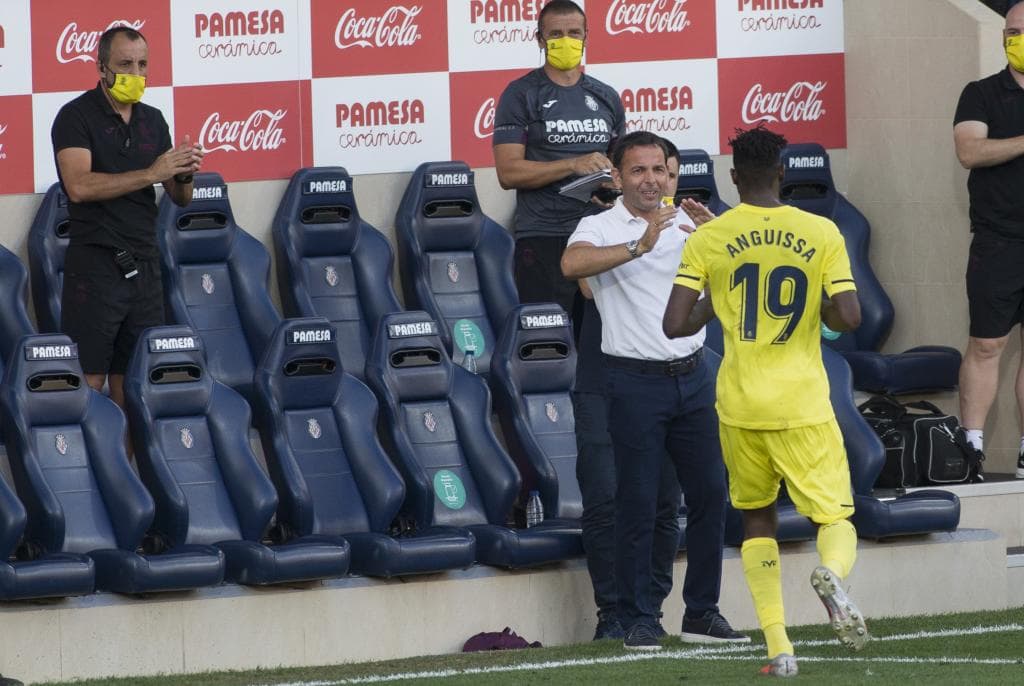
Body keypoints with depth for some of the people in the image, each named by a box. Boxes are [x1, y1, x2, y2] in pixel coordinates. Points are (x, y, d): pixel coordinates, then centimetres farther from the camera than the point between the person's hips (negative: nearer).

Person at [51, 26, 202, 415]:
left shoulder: (152, 121, 13)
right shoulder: (77, 117, -5)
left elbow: (180, 199, 15)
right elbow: (79, 186, -20)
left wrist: (183, 176, -8)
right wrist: (150, 174, -21)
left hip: (144, 265, 6)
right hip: (96, 265, -6)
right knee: (88, 384, -7)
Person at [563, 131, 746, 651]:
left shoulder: (687, 224, 11)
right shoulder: (601, 228, -4)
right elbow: (572, 264, -25)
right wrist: (638, 246, -35)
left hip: (692, 374, 5)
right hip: (636, 379, -5)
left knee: (710, 494, 6)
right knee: (637, 503, -3)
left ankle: (702, 613, 16)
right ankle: (637, 621, 4)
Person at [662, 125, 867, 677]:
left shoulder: (706, 240, -2)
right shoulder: (821, 233, -3)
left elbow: (675, 325, -7)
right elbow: (848, 318, -10)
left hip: (740, 404, 2)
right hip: (804, 405, -1)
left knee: (757, 519, 18)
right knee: (835, 518, 5)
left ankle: (779, 649, 9)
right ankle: (833, 574, -32)